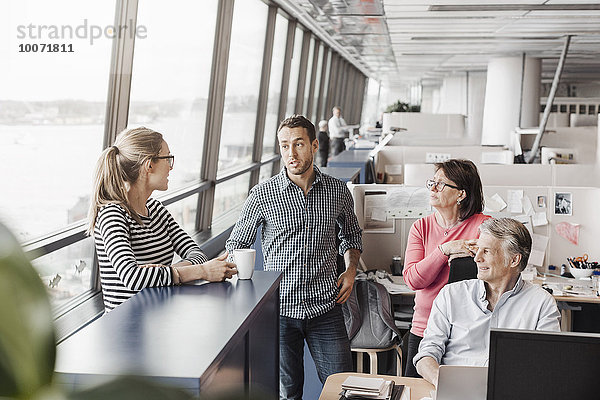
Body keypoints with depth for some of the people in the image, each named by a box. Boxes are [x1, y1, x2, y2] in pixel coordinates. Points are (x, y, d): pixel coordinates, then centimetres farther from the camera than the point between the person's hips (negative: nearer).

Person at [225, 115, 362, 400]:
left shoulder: (338, 191, 3)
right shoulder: (262, 195, -4)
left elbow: (352, 233, 22)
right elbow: (236, 246, 8)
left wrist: (350, 269, 6)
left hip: (326, 308, 2)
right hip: (280, 309, -1)